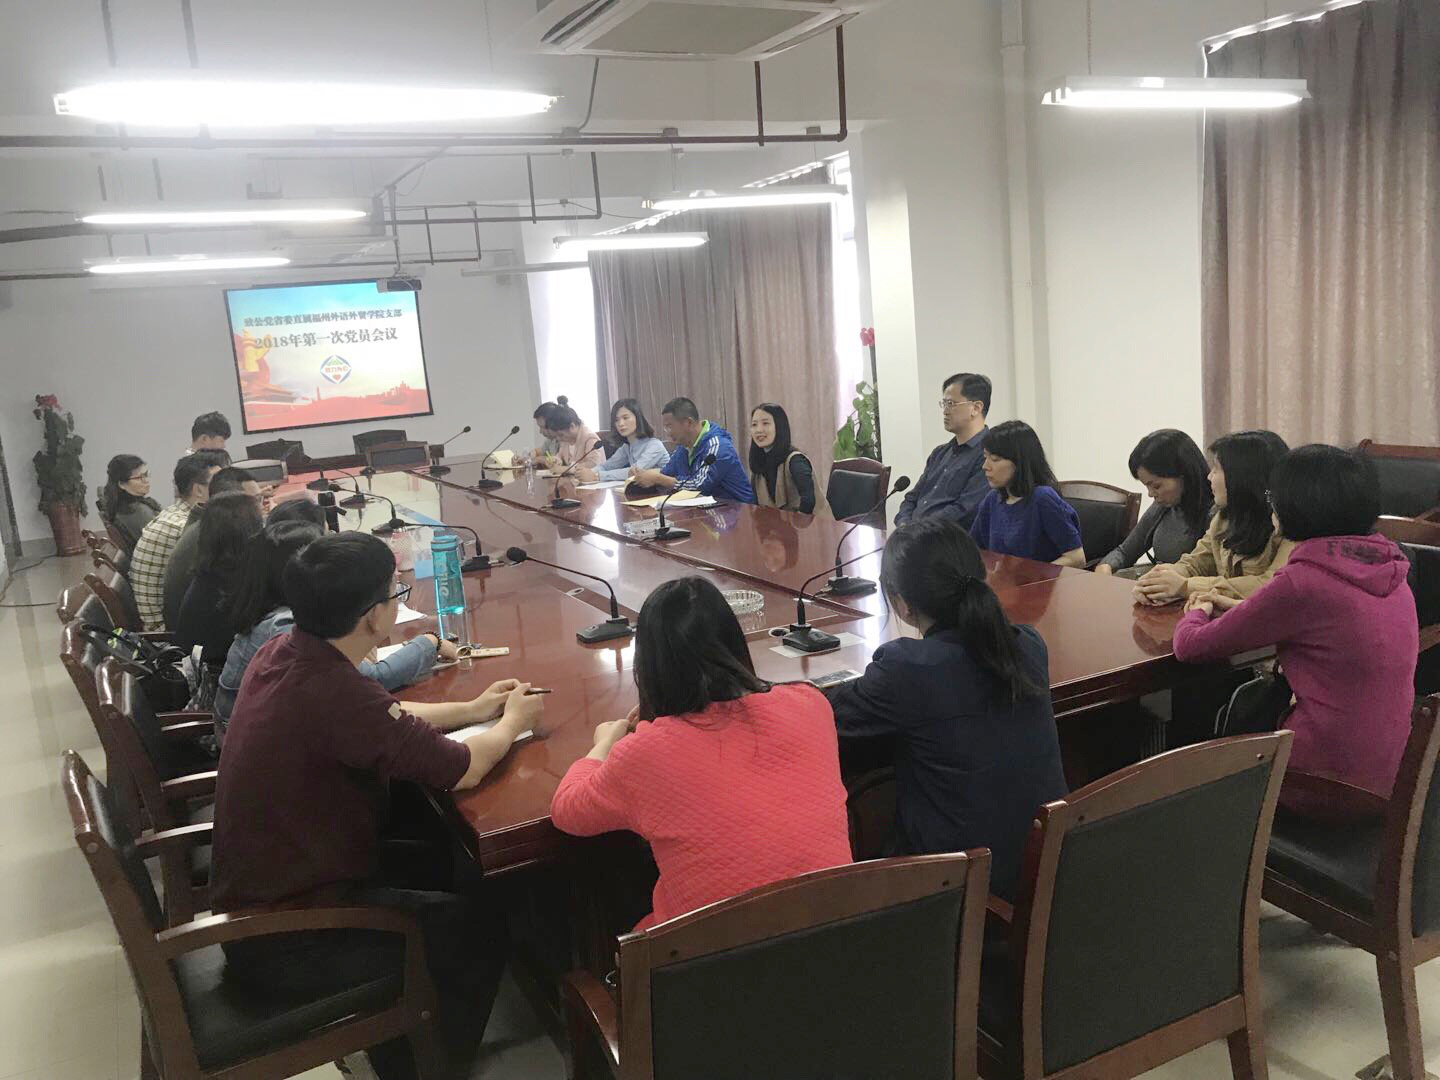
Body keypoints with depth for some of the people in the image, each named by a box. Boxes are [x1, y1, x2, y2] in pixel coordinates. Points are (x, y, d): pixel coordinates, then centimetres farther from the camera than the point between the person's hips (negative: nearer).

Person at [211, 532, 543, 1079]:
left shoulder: (281, 653, -6)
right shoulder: (334, 691, -33)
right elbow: (462, 769, -21)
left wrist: (473, 709, 14)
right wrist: (512, 722, -1)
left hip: (257, 889, 9)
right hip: (284, 940, -9)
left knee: (438, 867, 23)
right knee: (479, 926, 4)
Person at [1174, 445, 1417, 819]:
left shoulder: (1303, 581, -22)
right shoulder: (1391, 571, 1)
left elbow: (1191, 647, -13)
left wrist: (1198, 613, 10)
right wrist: (1240, 609, 17)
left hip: (1326, 788, -7)